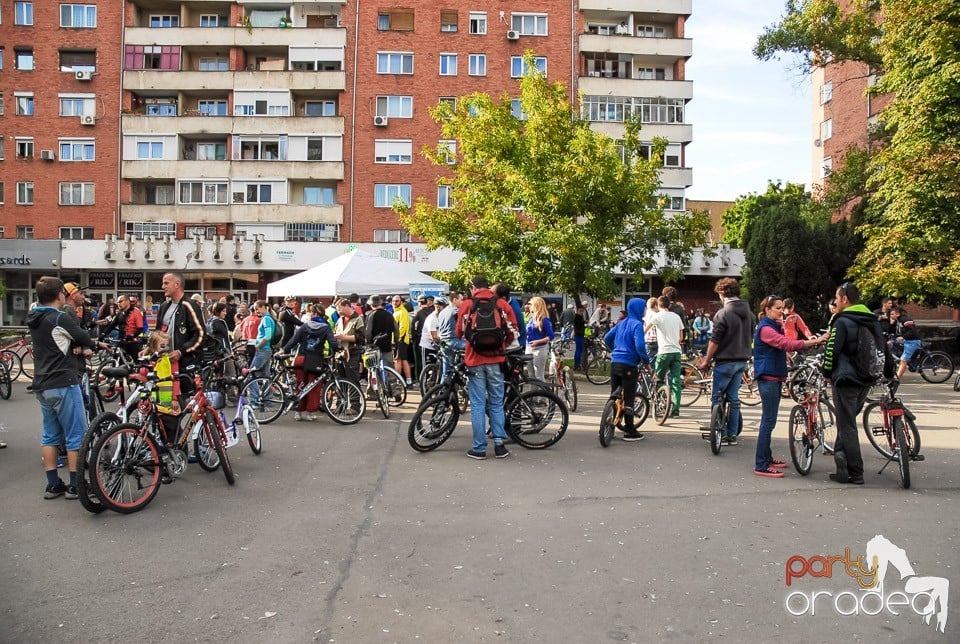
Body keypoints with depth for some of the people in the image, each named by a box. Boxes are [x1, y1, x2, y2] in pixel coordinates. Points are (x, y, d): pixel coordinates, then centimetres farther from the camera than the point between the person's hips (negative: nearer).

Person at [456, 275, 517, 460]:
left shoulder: (467, 304, 1)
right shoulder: (503, 304, 4)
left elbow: (459, 332, 5)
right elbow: (512, 332, 4)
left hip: (475, 360, -1)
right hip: (496, 360, 1)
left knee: (478, 405, 3)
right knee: (496, 403, 11)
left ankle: (479, 448, 5)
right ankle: (499, 444, 10)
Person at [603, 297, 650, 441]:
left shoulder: (621, 323, 13)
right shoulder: (637, 324, -10)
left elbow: (607, 338, 18)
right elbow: (639, 345, -22)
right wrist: (646, 359, -7)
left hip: (614, 363, 7)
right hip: (628, 364, -7)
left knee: (614, 395, 14)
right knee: (628, 398, 0)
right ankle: (630, 431, 6)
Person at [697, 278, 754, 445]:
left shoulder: (723, 314, -16)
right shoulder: (749, 313, 7)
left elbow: (714, 341, -16)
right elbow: (750, 337, 16)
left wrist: (706, 361, -6)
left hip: (725, 362, -7)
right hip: (742, 361, 7)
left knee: (717, 398, 4)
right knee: (733, 397, 13)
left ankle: (721, 435, 4)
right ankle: (733, 435, 17)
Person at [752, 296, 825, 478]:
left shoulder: (775, 327, 19)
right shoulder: (765, 328, -15)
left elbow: (787, 342, 11)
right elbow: (787, 344, -26)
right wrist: (814, 342, -31)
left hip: (775, 377, 10)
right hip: (767, 377, -10)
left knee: (769, 420, 16)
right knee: (768, 421, -10)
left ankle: (767, 458, 25)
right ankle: (761, 466, -8)